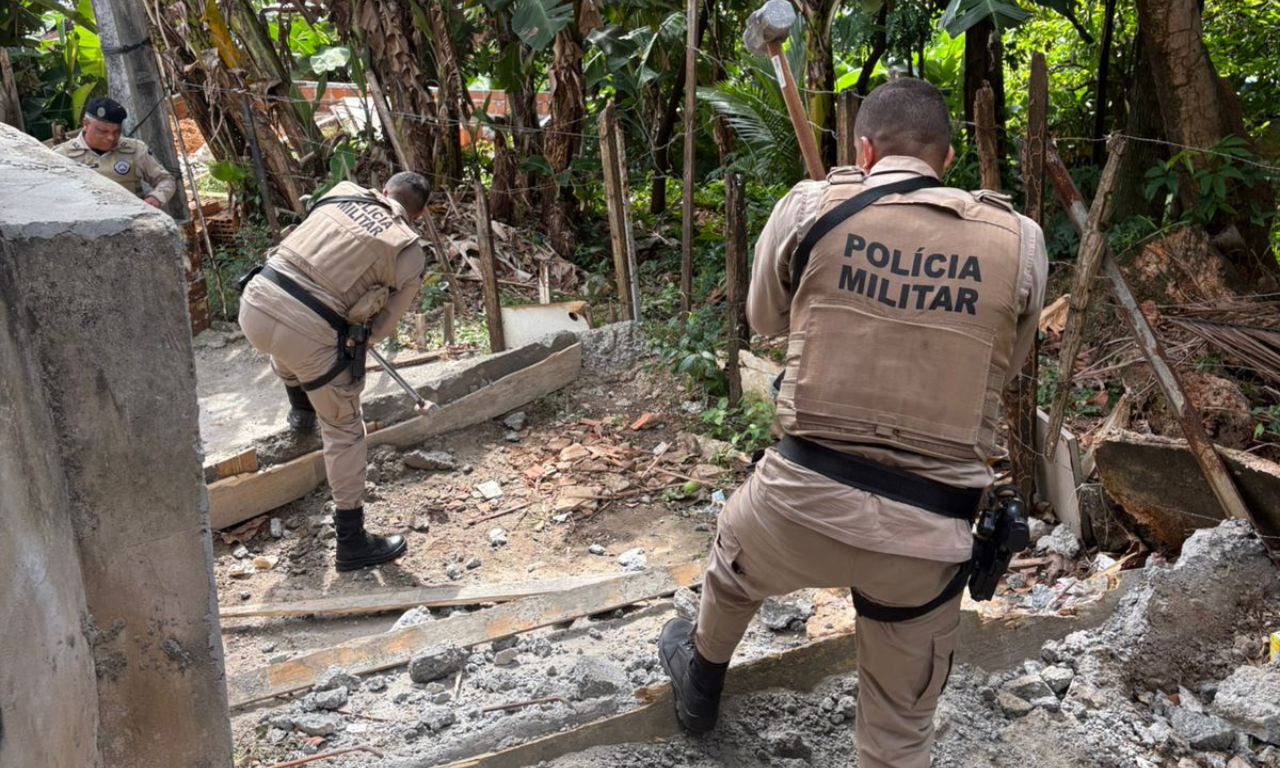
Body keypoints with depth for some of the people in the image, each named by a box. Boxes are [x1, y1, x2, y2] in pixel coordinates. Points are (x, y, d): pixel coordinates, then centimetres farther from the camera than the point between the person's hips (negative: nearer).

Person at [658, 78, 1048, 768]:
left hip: (804, 500, 0)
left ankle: (701, 680, 63)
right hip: (927, 536, 1)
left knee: (732, 561, 36)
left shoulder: (809, 208, -4)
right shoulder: (1019, 242, -2)